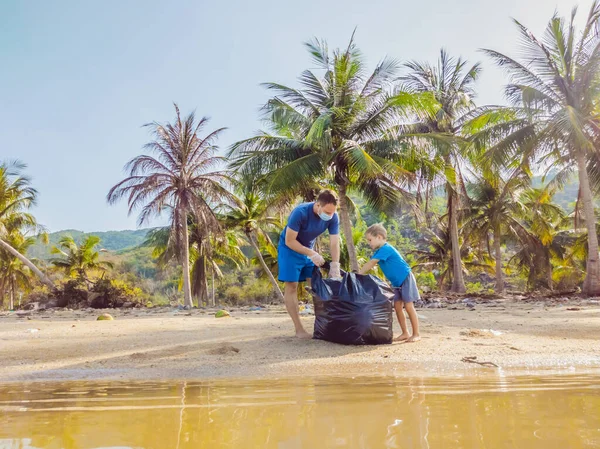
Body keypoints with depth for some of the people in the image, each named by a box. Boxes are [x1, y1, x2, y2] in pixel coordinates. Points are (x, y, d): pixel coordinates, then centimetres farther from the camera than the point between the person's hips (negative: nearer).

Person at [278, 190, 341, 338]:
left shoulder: (333, 217, -18)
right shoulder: (300, 212, -32)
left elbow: (334, 244, -15)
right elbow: (289, 241, -27)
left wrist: (334, 267, -24)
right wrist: (312, 254, -32)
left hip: (309, 249, 5)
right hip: (289, 249, -5)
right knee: (291, 287, -8)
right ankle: (299, 329, -5)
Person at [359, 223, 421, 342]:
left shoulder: (386, 249, -23)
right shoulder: (379, 252, 6)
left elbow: (370, 264, -27)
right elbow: (369, 266, 2)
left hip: (406, 279, -9)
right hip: (397, 282, 9)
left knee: (408, 306, -6)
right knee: (397, 307, 6)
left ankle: (416, 334, 2)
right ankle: (405, 333, 12)